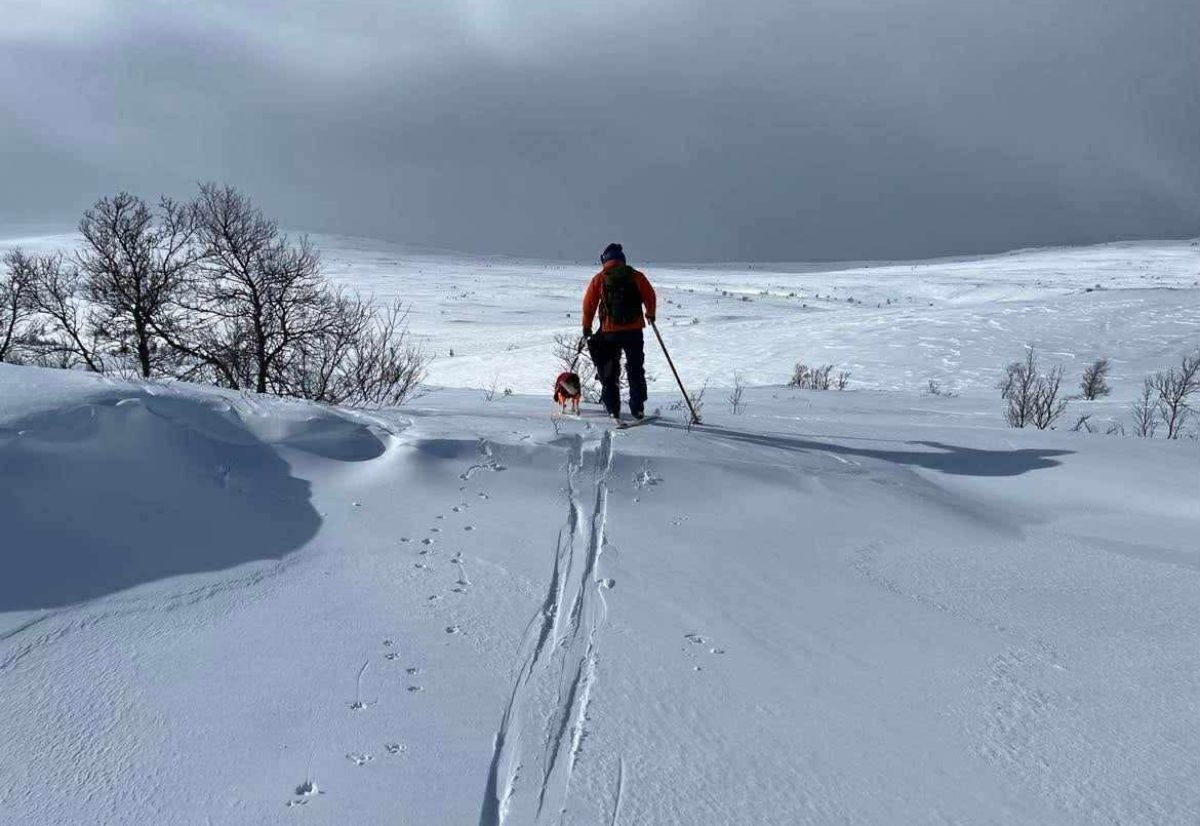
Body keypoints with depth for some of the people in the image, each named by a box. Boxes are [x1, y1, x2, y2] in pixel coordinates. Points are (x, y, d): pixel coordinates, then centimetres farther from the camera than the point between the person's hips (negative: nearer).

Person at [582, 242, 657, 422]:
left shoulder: (599, 279, 1)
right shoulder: (636, 276, 3)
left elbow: (589, 305, 1)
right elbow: (650, 297, 5)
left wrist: (586, 327, 12)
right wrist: (650, 314, 24)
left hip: (610, 331, -1)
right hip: (634, 330, 1)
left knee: (609, 372, 11)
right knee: (636, 370, 12)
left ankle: (613, 410, 7)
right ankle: (638, 409, 8)